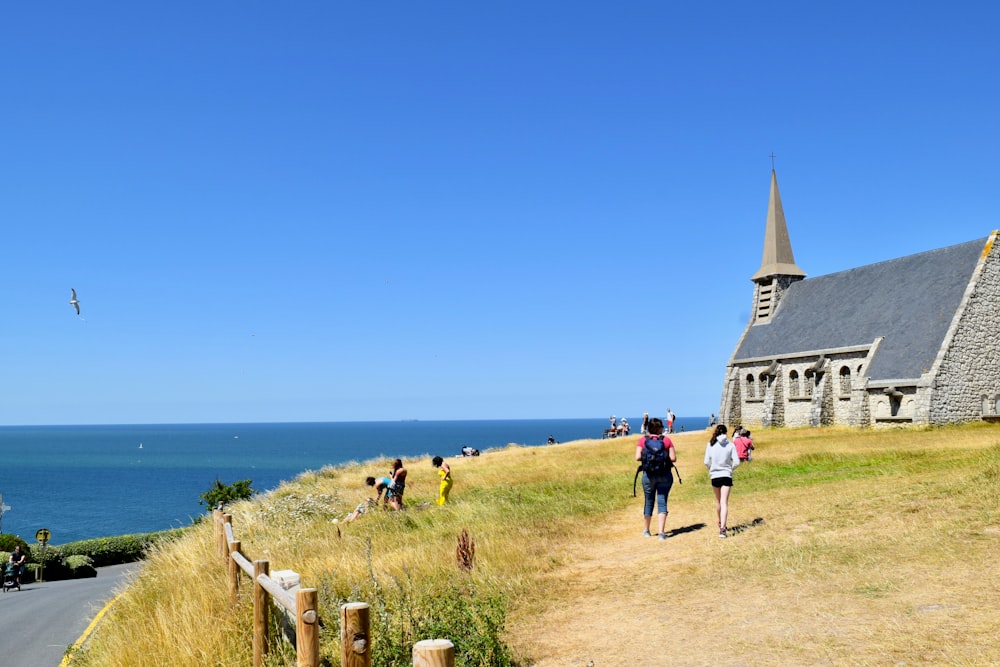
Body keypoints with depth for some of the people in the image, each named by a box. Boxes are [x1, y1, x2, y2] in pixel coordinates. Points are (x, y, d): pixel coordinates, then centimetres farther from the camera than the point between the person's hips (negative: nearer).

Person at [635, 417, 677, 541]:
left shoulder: (643, 440, -1)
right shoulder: (666, 440, -2)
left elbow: (638, 457, -9)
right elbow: (673, 458, -6)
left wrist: (647, 458, 10)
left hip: (649, 475, 1)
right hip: (665, 475, -1)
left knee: (649, 502, 15)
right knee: (662, 502, 1)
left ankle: (646, 530, 28)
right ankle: (661, 532, -9)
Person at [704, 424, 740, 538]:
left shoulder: (711, 444, -3)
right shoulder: (730, 445, -4)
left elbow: (706, 462, -5)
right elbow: (736, 462, -6)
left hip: (715, 476, 1)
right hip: (726, 476, -1)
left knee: (718, 501, 21)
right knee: (724, 503, -4)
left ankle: (720, 523, 38)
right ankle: (722, 528, -17)